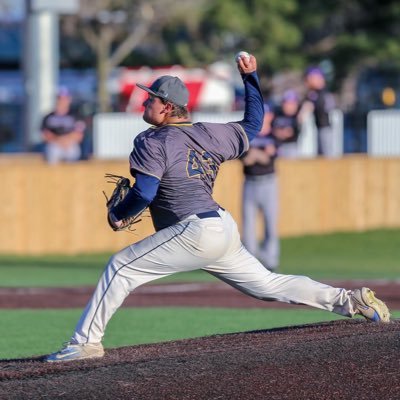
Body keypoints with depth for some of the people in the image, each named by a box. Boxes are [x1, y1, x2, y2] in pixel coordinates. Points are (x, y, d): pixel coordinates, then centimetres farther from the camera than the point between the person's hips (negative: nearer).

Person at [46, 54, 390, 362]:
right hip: (225, 231, 8)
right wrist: (250, 77, 31)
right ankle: (351, 300, 12)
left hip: (193, 232, -8)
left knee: (121, 267, -4)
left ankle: (86, 342, -10)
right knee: (267, 284, 16)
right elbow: (253, 124, 29)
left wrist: (116, 214, 3)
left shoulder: (153, 142, -5)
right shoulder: (209, 134, 14)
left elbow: (143, 194, -15)